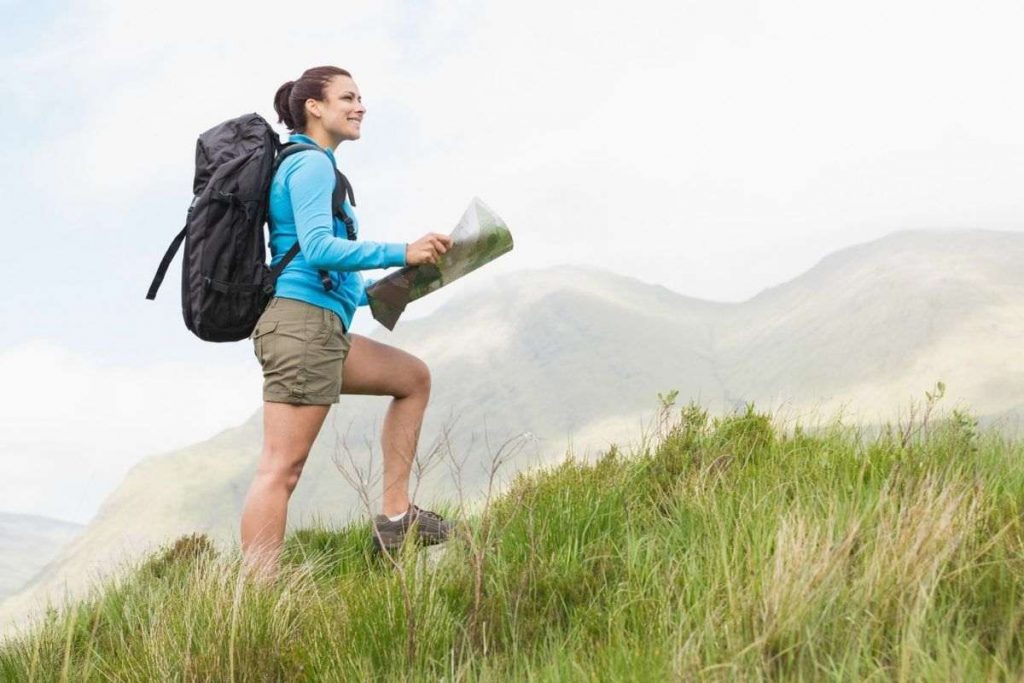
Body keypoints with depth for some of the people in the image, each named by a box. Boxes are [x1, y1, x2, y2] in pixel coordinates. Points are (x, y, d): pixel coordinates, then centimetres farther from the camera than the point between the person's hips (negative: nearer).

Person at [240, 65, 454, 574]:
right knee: (282, 469, -13)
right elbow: (317, 248, -20)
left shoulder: (301, 165, 24)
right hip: (302, 324, -10)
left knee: (413, 377, 18)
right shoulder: (311, 164, -6)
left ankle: (396, 517, 12)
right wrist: (402, 253, -21)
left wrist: (372, 293, 21)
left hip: (317, 329, 10)